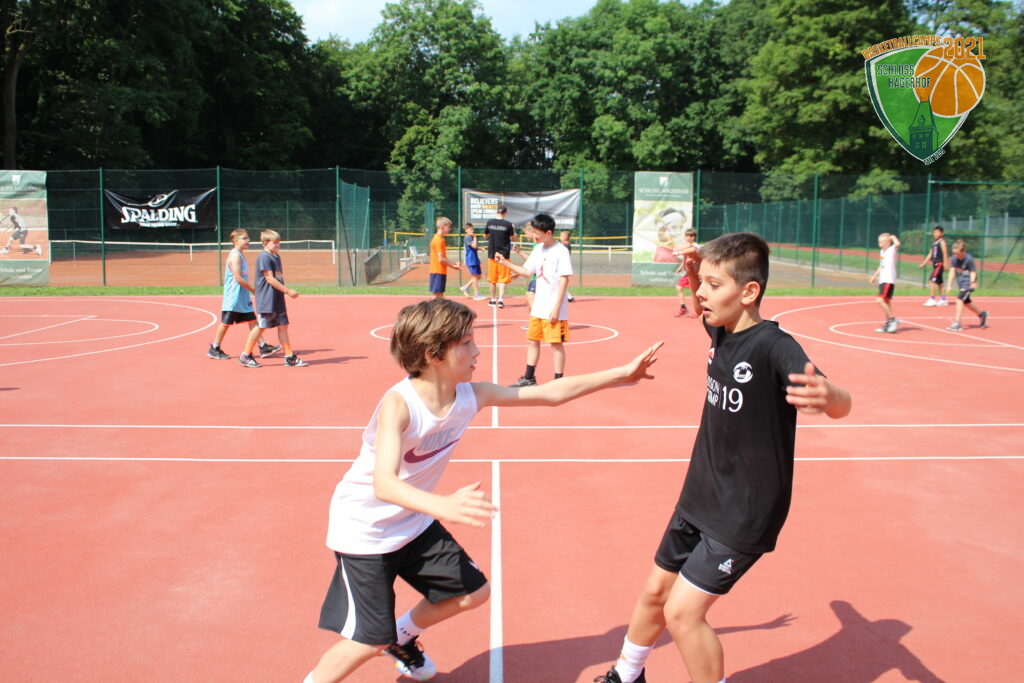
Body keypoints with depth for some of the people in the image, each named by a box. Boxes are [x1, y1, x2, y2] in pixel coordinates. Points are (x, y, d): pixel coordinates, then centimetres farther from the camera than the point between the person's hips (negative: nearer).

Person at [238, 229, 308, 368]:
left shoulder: (276, 257, 15)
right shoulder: (264, 257, -13)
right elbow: (270, 279, -19)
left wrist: (286, 292, 15)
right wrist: (288, 291, -20)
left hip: (278, 299, 8)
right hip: (266, 300, -8)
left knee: (282, 326, 6)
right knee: (261, 327, -2)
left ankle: (290, 357, 8)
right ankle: (246, 356, 9)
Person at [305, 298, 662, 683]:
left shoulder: (471, 396, -13)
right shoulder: (398, 404, -33)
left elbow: (552, 393, -7)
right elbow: (384, 484, -46)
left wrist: (623, 374, -9)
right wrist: (443, 505, -64)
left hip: (413, 523, 7)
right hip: (363, 530, -7)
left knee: (473, 592, 13)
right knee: (369, 642, -8)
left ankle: (402, 637, 38)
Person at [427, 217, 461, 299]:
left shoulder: (439, 239, 16)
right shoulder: (439, 240, -15)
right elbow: (441, 259, -19)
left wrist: (454, 263, 11)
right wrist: (453, 266, -9)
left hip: (440, 271, 10)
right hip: (438, 271, -10)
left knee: (440, 295, 11)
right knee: (437, 295, -7)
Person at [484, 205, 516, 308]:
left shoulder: (490, 222, 0)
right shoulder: (508, 224, -8)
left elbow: (485, 236, 13)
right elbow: (513, 239, 1)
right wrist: (513, 229, 15)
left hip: (492, 254, 3)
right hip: (504, 255, -3)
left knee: (492, 278, 13)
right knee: (502, 278, -1)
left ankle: (493, 299, 21)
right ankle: (500, 299, -12)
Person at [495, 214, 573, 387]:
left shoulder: (561, 251, -13)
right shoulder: (538, 249, 10)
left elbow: (564, 280, -15)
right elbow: (526, 272, 19)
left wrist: (556, 307, -19)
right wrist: (505, 262, 9)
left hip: (554, 309, -8)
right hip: (538, 308, 8)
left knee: (556, 343, -2)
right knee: (532, 340, 13)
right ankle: (529, 378, 24)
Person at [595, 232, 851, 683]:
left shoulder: (774, 346, -25)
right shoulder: (721, 333, -2)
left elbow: (841, 405, -34)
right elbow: (704, 311, 22)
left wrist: (826, 395, -59)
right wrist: (696, 276, 1)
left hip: (744, 514, -7)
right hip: (700, 498, 8)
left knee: (683, 612, -9)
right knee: (655, 593, 18)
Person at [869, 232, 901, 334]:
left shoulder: (892, 250, -8)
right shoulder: (882, 251, 15)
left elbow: (897, 244, -32)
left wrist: (893, 237, -14)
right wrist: (874, 276, 31)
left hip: (889, 280, -9)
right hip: (882, 280, 9)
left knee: (880, 300, -19)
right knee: (886, 302, 13)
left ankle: (893, 319, -10)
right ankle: (888, 324, 19)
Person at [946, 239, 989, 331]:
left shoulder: (969, 259, -22)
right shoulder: (954, 258, -6)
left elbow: (973, 272, -17)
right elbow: (953, 270, -5)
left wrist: (972, 281, -35)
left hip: (968, 282, -8)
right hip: (960, 282, 8)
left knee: (960, 298, -21)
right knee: (966, 301, 20)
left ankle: (957, 323, -19)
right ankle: (982, 314, 46)